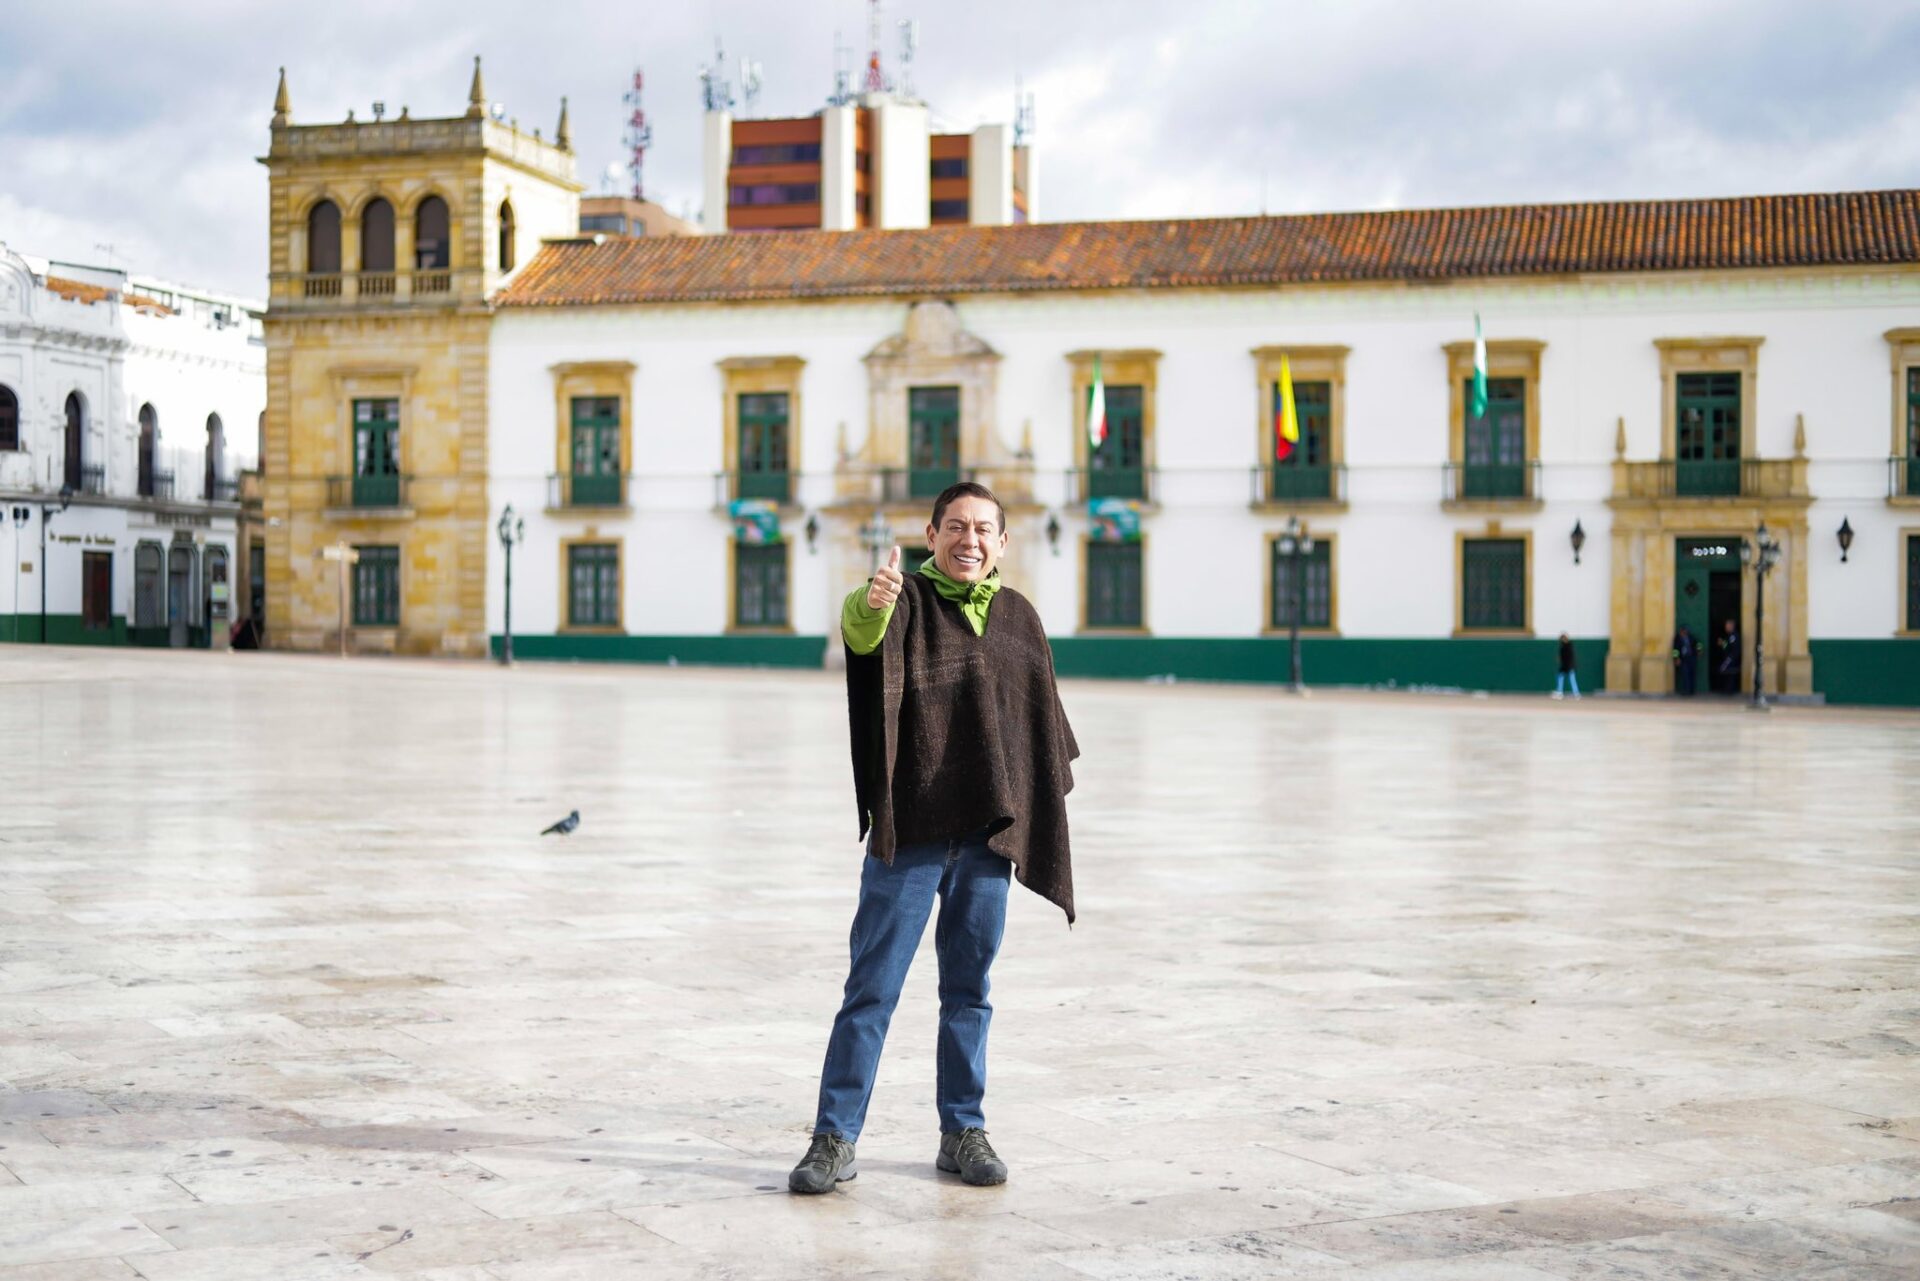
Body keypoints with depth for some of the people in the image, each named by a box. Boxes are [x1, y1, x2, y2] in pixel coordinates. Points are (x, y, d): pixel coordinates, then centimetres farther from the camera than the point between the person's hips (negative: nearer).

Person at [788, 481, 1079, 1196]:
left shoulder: (1019, 619, 10)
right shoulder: (907, 603, -3)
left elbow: (1043, 726, 18)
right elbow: (863, 632, -28)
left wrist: (1039, 817, 14)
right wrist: (870, 603, -51)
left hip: (989, 836, 4)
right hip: (909, 829, -4)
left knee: (969, 990, 13)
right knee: (872, 988, 0)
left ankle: (964, 1131, 24)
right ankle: (835, 1138, 7)